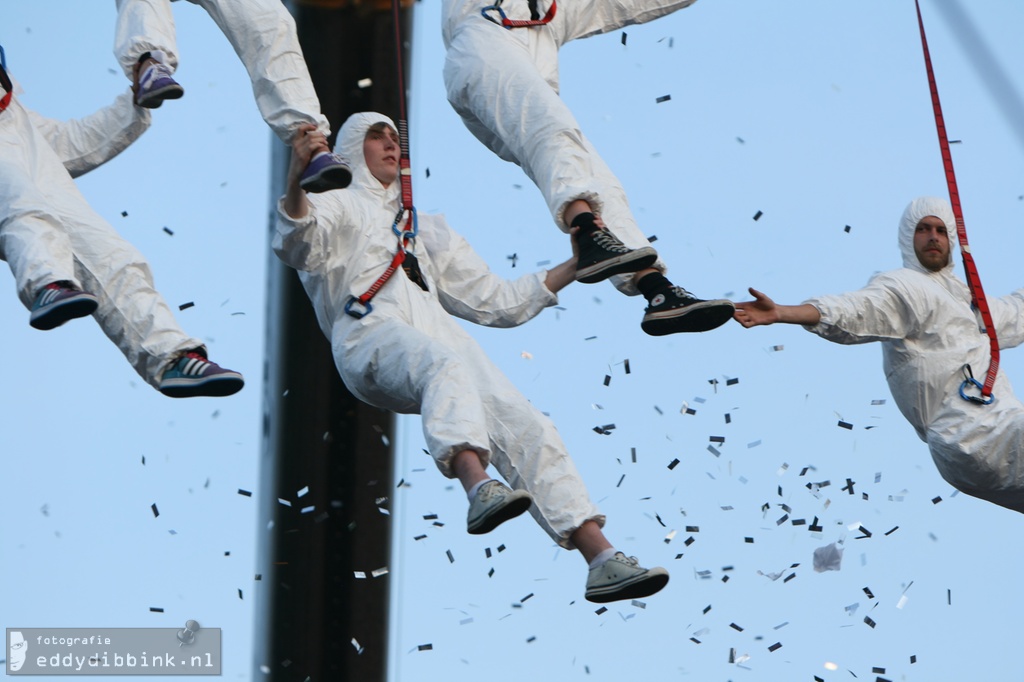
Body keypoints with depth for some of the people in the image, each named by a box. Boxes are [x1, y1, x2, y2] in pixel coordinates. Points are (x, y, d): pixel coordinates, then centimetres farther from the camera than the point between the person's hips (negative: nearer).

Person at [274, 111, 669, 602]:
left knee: (525, 426, -19)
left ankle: (601, 559, -29)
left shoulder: (427, 231, 41)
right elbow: (296, 247, 0)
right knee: (442, 365, -40)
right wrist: (296, 178, -20)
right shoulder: (337, 204, 25)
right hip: (370, 330, -5)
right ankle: (478, 487, -64)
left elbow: (498, 301, 35)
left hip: (439, 333, 5)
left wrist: (577, 265, 28)